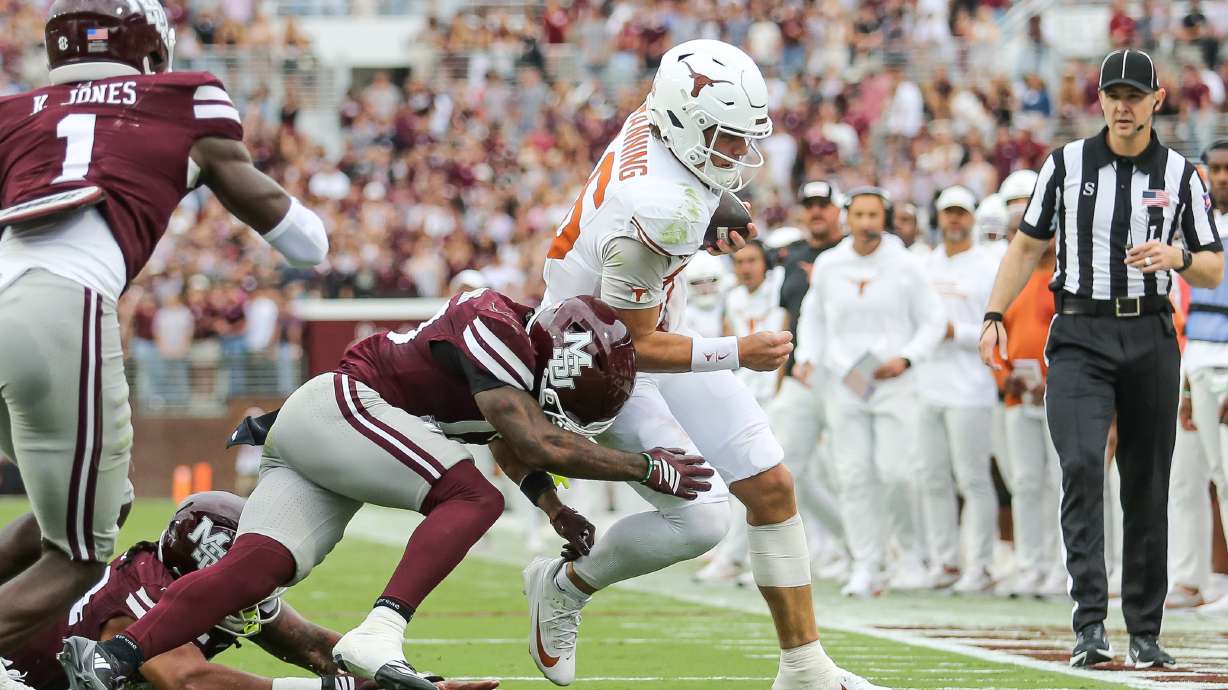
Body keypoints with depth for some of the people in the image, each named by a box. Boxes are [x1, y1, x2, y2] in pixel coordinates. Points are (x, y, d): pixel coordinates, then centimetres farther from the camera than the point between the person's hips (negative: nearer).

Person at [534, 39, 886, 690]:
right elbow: (633, 345, -26)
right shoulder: (659, 210, -35)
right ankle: (563, 586, 13)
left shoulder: (653, 121, -11)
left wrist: (709, 234, 2)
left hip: (653, 328, 9)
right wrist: (739, 353, -23)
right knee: (697, 519, -14)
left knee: (771, 488, 3)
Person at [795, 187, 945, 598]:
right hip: (844, 383, 3)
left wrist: (906, 358, -11)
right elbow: (813, 316, 20)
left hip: (894, 383, -3)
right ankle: (867, 567, 2)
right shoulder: (828, 265, 6)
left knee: (894, 471, -11)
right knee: (853, 476, -2)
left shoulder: (906, 266, -1)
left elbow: (933, 321, 3)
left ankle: (910, 545, 14)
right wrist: (807, 356, 4)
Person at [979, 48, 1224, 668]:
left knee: (1148, 483, 3)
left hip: (1150, 337, 1)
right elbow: (1028, 245, 13)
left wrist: (1177, 258, -15)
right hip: (1080, 336, -1)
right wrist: (994, 316, 3)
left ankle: (1145, 632, 12)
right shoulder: (1067, 163, 6)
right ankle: (1089, 623, -22)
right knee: (1082, 465, -18)